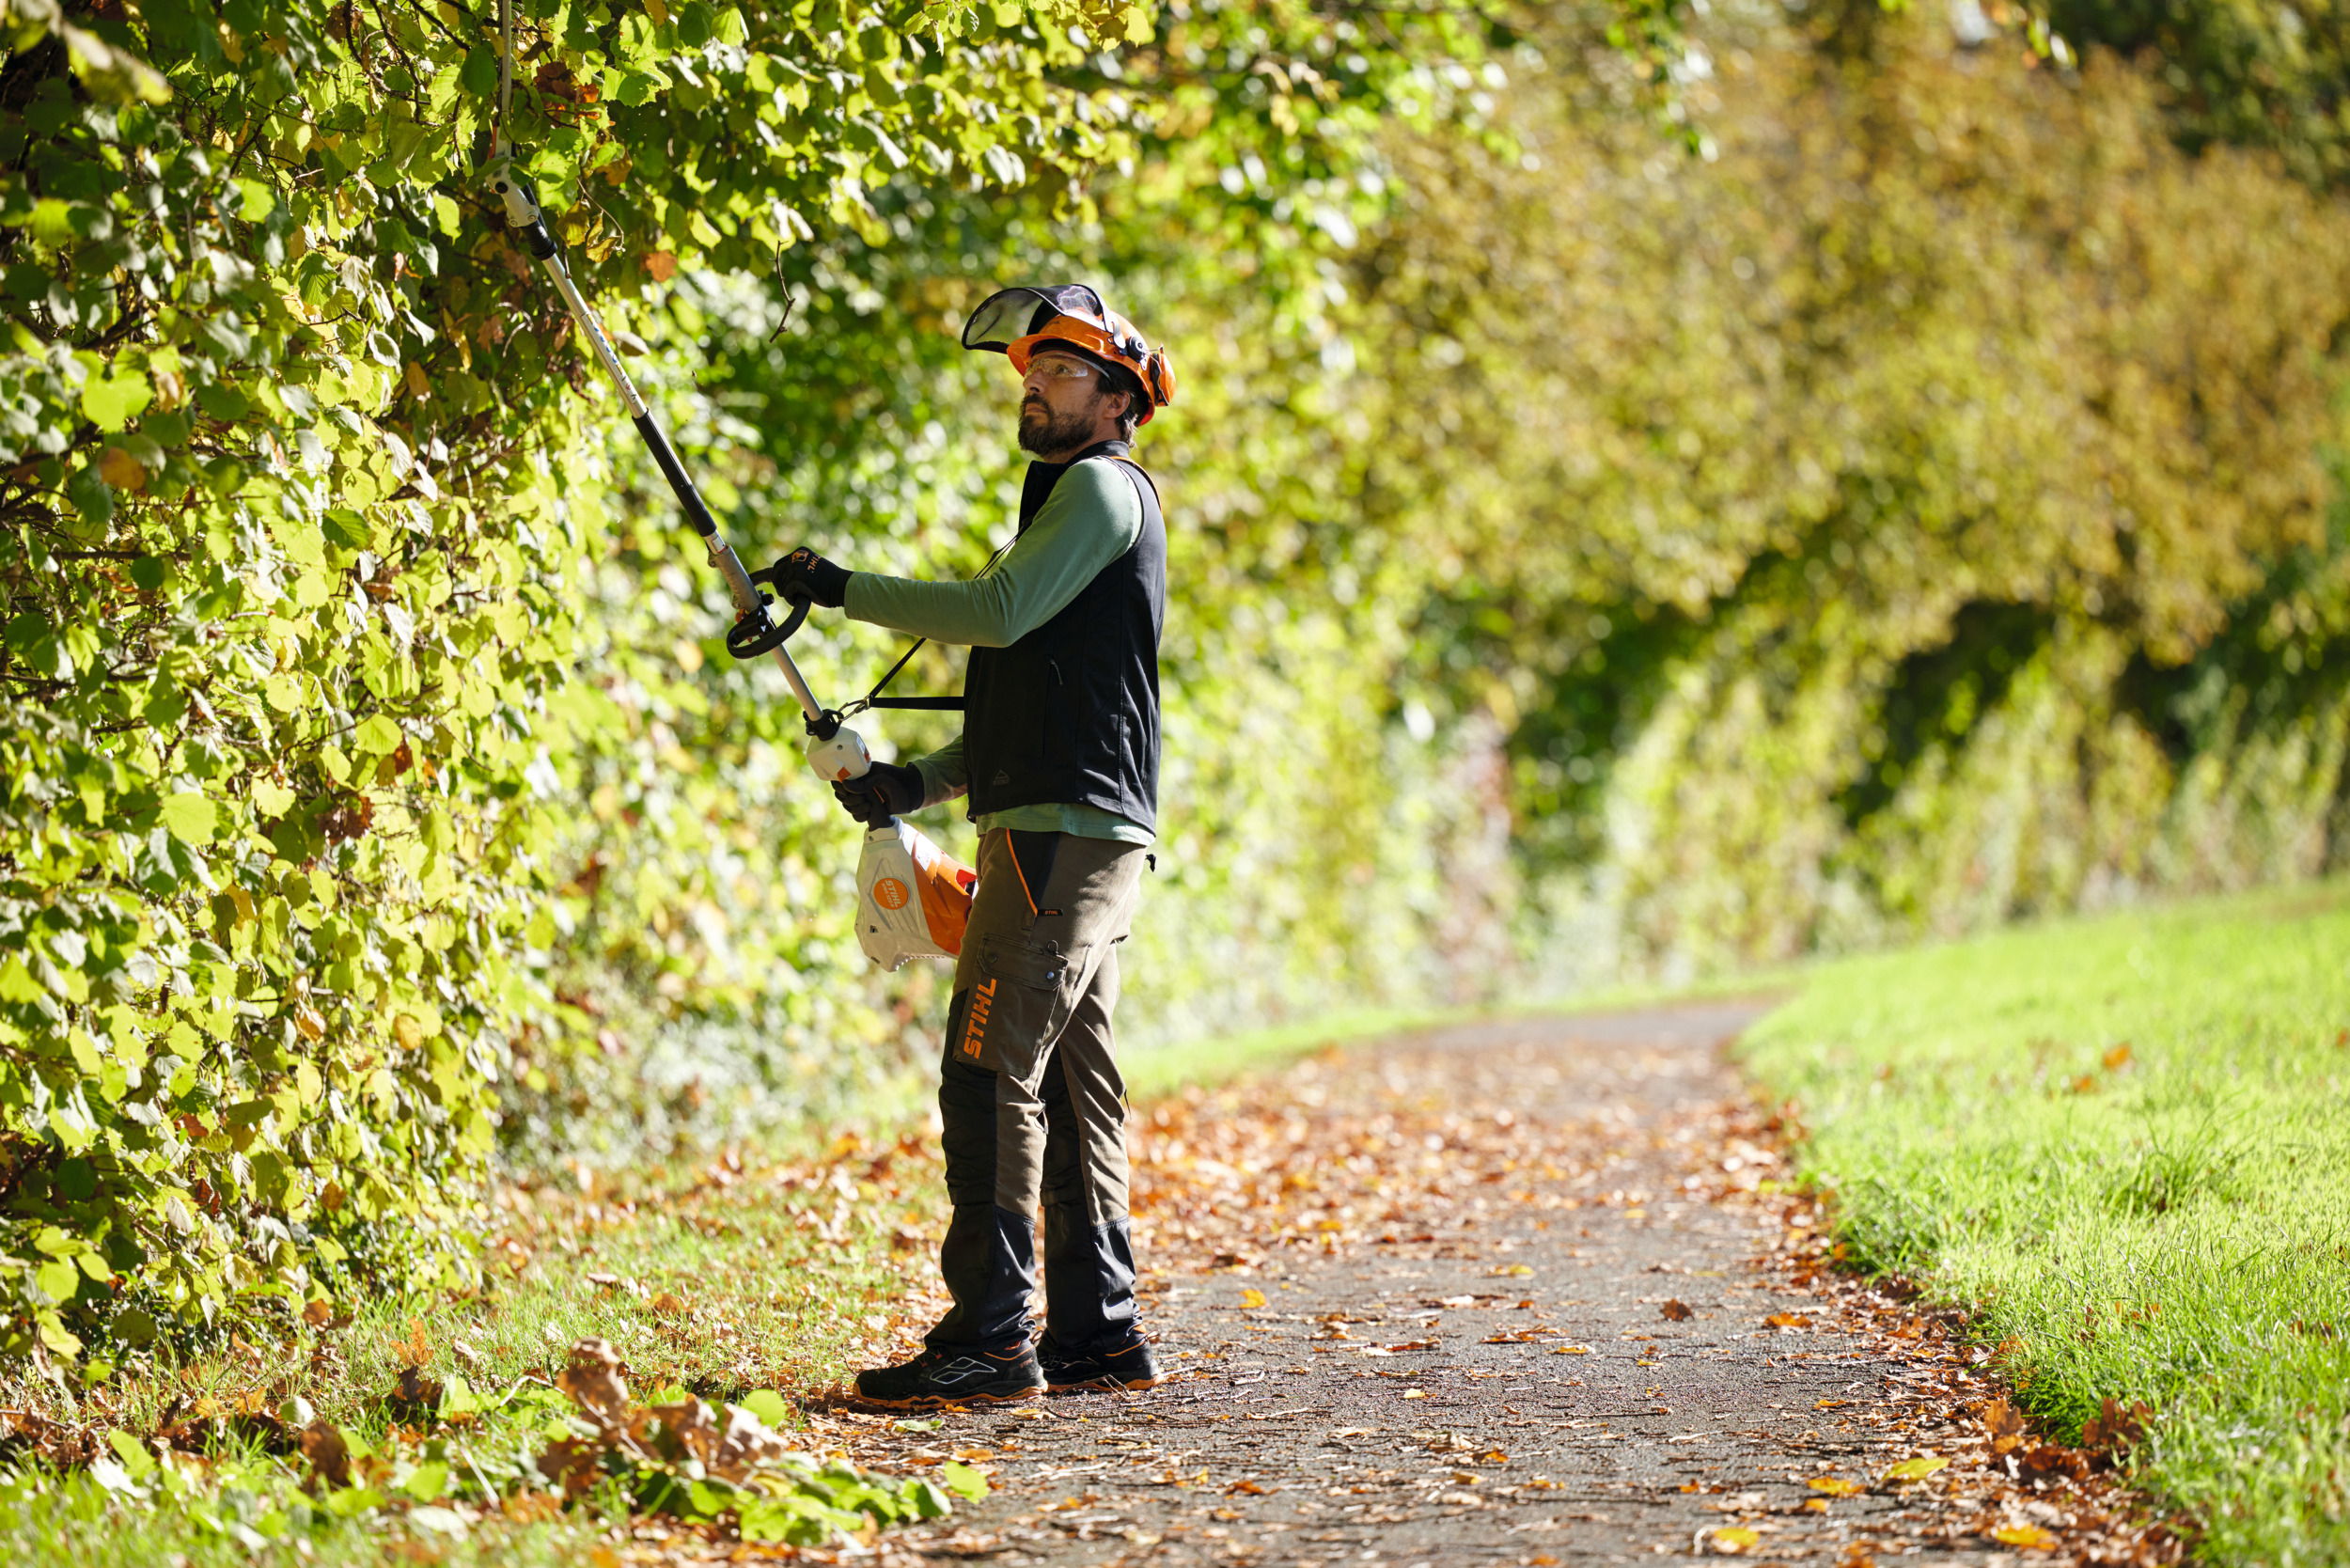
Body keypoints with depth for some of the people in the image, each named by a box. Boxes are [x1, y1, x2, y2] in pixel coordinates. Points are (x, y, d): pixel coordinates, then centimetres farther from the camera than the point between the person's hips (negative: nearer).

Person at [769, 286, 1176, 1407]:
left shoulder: (1103, 486, -5)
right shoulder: (1069, 497, 26)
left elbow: (1000, 612, -20)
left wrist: (845, 589, -13)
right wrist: (921, 780, 15)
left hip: (1066, 833, -10)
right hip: (1066, 834, 10)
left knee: (992, 1076, -13)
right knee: (1071, 1084, 10)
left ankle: (991, 1339, -15)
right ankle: (1098, 1333, 13)